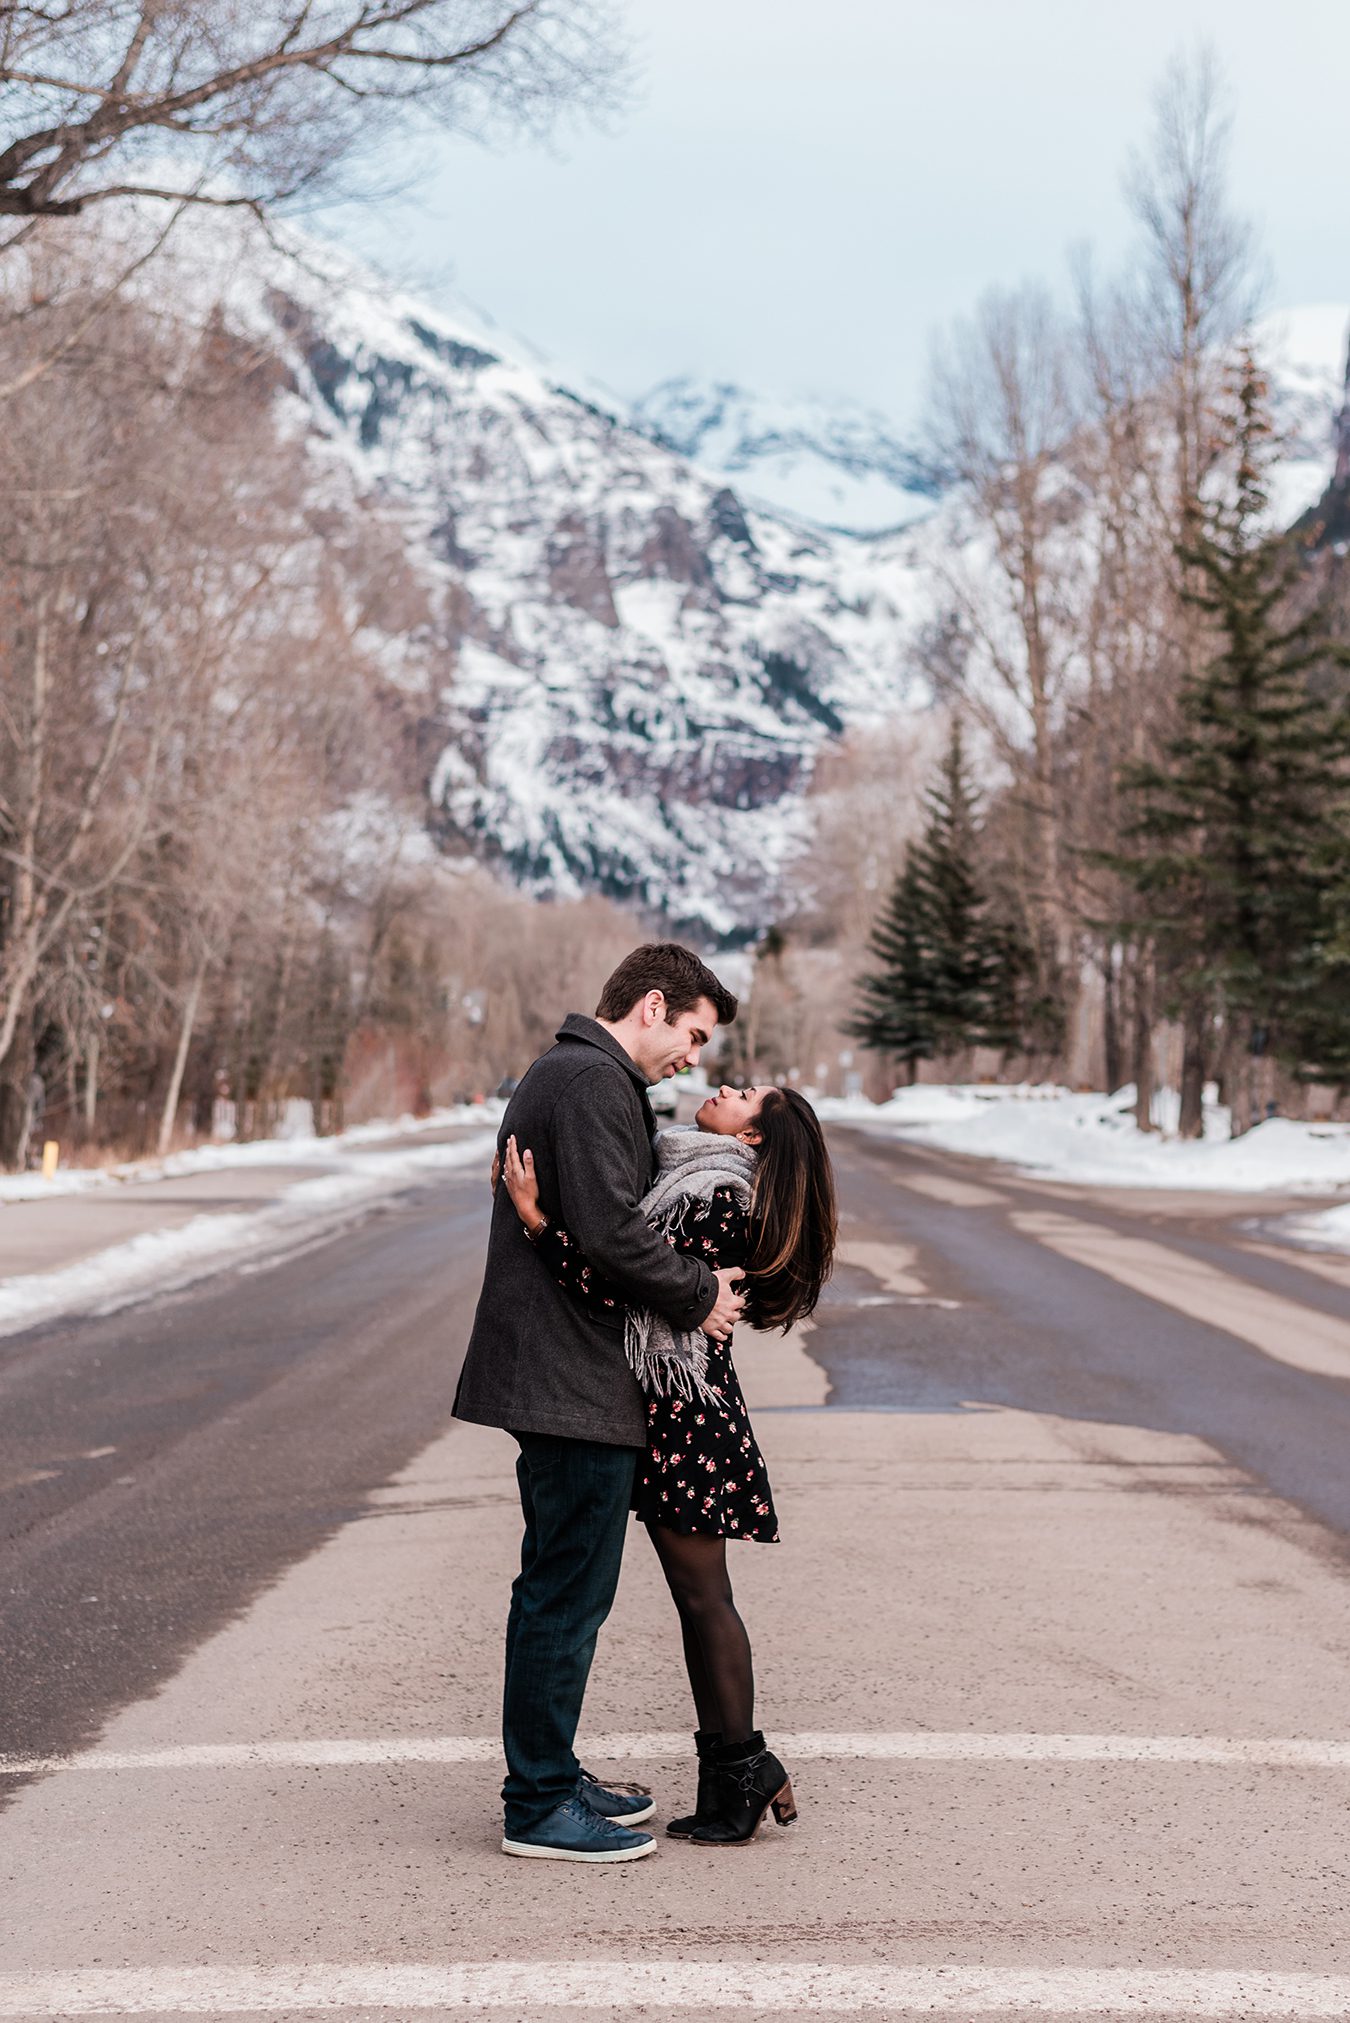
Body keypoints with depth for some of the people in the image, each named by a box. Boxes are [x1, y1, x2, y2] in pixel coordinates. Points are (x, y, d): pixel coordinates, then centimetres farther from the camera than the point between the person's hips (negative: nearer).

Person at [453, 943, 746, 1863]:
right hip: (575, 1382, -11)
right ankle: (540, 1805, 5)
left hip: (555, 1376, 11)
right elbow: (611, 1230, -24)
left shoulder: (562, 1074, 20)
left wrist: (696, 1273, 8)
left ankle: (550, 1775, 28)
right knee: (568, 1594, -3)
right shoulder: (593, 1081, -15)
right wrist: (698, 1296, -10)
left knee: (562, 1588, 18)